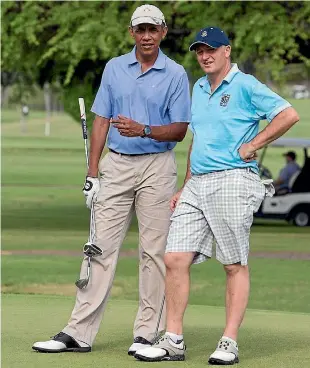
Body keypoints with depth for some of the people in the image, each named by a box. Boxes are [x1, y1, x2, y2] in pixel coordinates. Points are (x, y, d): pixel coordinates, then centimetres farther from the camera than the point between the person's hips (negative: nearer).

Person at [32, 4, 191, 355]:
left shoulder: (175, 74, 0)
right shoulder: (114, 68, 9)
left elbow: (179, 130, -3)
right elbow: (101, 121, 9)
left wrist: (143, 130, -20)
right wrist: (92, 174, 3)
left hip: (157, 167, -3)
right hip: (116, 166, 3)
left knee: (154, 251, -2)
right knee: (100, 246, -1)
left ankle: (146, 332, 4)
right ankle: (79, 332, -1)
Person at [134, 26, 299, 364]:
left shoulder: (245, 86, -4)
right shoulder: (198, 88, 20)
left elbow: (289, 114, -11)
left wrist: (253, 145, -11)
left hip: (232, 181, -7)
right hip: (197, 185, 7)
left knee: (235, 265, -2)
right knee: (175, 258, -2)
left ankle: (229, 343, 0)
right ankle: (173, 341, 2)